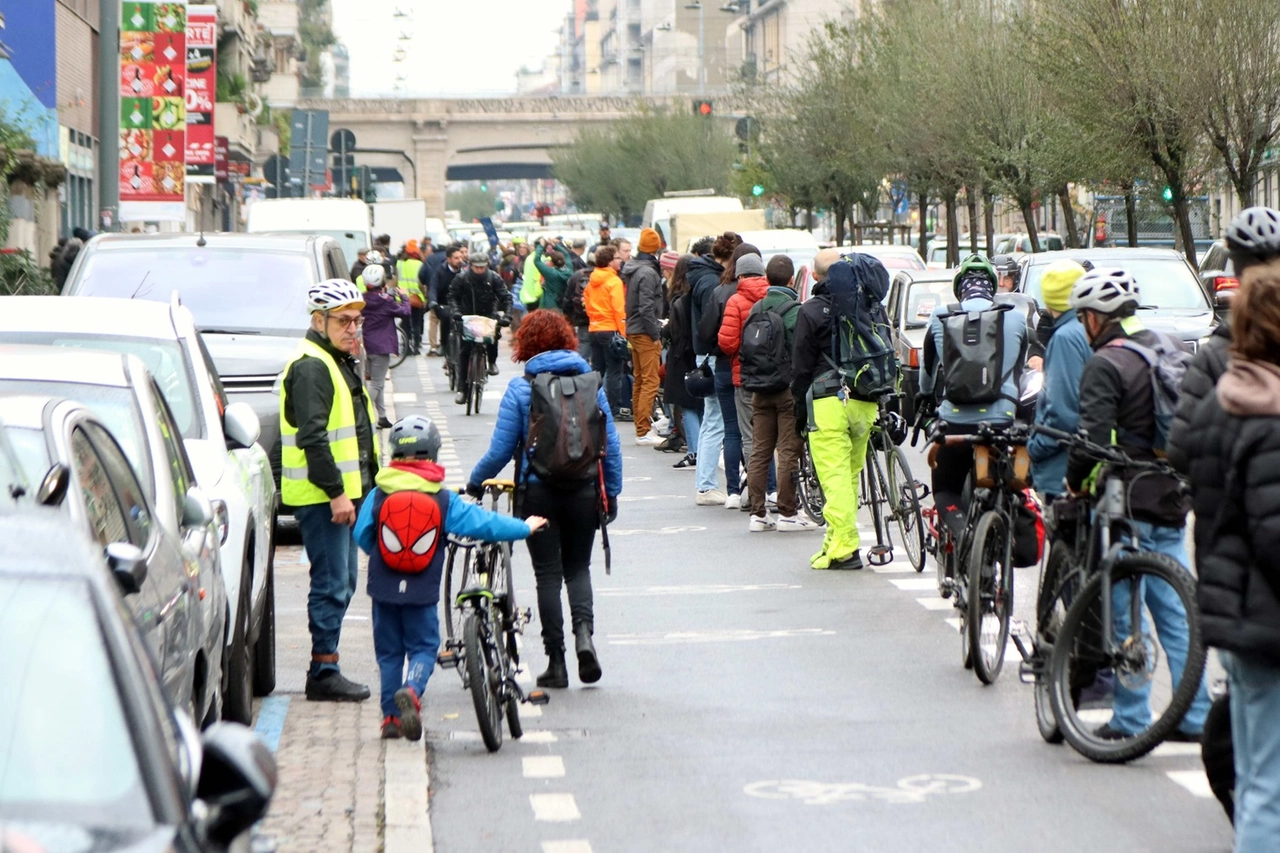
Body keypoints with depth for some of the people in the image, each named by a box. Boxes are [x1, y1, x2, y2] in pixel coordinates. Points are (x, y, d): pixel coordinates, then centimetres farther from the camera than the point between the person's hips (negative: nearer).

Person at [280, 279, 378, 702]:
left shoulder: (342, 362, 19)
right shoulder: (311, 366, -14)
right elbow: (313, 437, -21)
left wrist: (368, 482, 22)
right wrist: (335, 492, -23)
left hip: (342, 492, 10)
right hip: (322, 496, -10)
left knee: (343, 582, 13)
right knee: (332, 584, -9)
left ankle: (327, 668, 20)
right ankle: (324, 673, -5)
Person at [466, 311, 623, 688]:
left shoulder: (521, 388, -6)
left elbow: (501, 449, -6)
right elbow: (611, 444, 2)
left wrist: (474, 482, 9)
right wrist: (612, 492, 12)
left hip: (538, 492, -2)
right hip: (583, 490, 2)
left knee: (548, 573, 6)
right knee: (578, 567, 16)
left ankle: (556, 661, 6)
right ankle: (584, 631, -9)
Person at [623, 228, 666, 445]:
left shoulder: (631, 270, 11)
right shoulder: (648, 273, -17)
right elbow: (647, 307, -22)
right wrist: (655, 334, -16)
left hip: (633, 330, 10)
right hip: (645, 332, -10)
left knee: (639, 380, 16)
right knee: (650, 381, -9)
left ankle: (642, 426, 22)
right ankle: (644, 432, -12)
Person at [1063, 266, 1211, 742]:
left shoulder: (1105, 365, -13)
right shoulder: (1172, 349, 10)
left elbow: (1093, 436, -19)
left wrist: (1074, 480, -3)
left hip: (1126, 503, -7)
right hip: (1171, 498, 7)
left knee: (1123, 613, 0)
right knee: (1174, 611, 10)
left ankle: (1130, 719, 2)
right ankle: (1194, 715, 11)